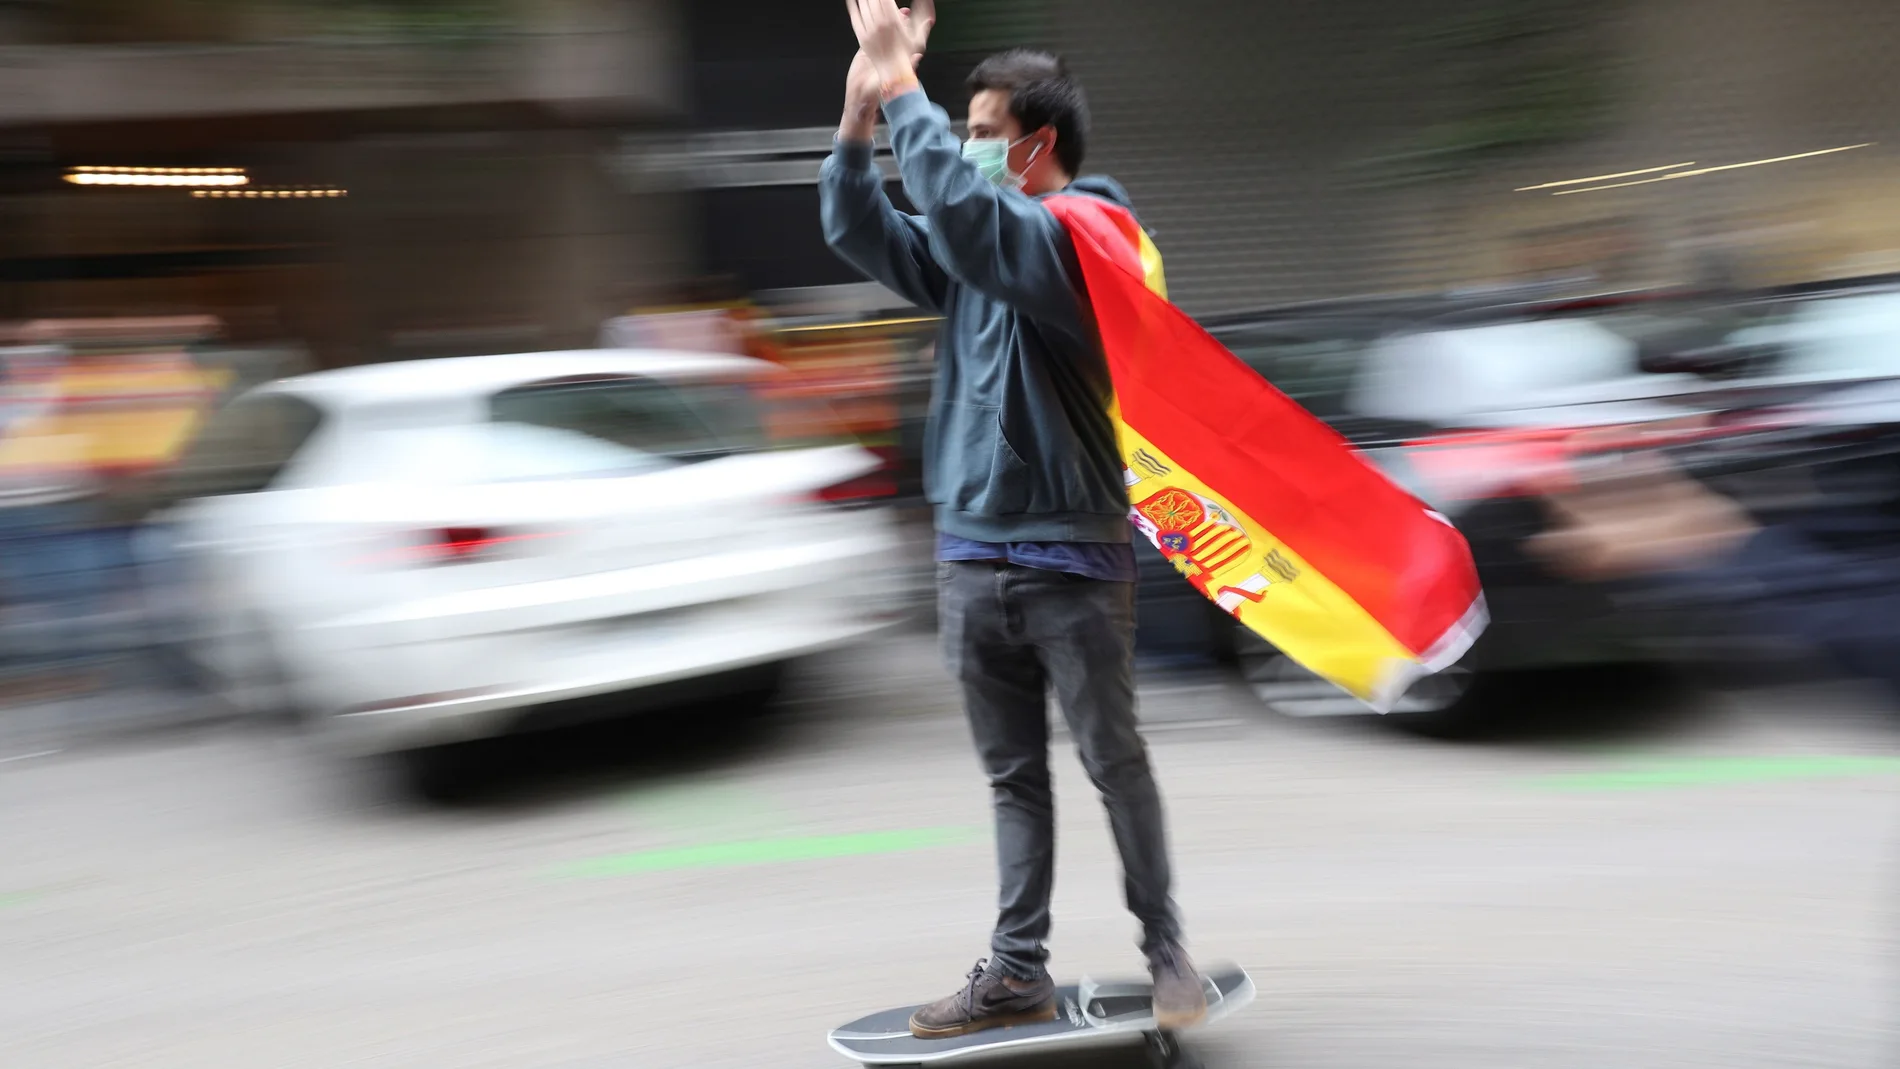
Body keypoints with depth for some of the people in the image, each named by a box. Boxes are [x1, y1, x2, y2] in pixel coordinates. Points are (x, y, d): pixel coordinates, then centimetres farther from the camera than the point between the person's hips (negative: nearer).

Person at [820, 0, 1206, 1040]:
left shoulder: (1079, 234, -11)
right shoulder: (975, 248, 11)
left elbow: (963, 211, -27)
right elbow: (861, 233, 9)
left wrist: (902, 87, -20)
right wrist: (861, 108, -3)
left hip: (1072, 555, -7)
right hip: (969, 553, 7)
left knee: (1114, 761, 4)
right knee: (1012, 775, 11)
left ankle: (1164, 947, 19)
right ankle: (1018, 972, 18)